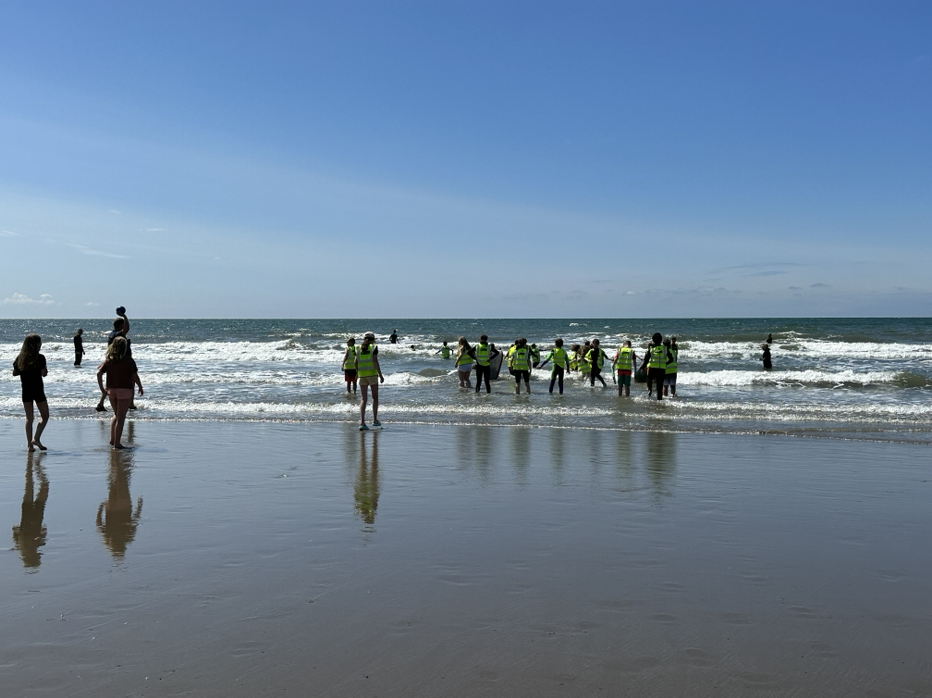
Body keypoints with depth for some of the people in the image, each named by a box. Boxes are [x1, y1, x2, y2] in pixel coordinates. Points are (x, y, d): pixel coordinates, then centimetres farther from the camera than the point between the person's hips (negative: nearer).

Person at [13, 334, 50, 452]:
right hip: (38, 390, -5)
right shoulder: (40, 358, -11)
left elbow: (14, 373, 8)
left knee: (29, 418, 10)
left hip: (26, 390, 5)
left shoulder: (20, 358, 3)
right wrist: (46, 369, 8)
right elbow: (44, 374, -12)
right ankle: (36, 438, -7)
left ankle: (29, 444, 7)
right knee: (44, 416, 8)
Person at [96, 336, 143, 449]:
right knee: (121, 417, 0)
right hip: (124, 390, -5)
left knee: (116, 415, 23)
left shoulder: (108, 359, 3)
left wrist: (102, 389, 0)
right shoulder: (128, 360, -9)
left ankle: (112, 439, 19)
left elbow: (99, 373, -4)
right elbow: (134, 376, -9)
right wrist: (140, 387, 7)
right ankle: (117, 443, -1)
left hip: (111, 390, 5)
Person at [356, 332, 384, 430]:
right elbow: (375, 361, -13)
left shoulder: (359, 348, 9)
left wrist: (358, 374, 22)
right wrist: (380, 375, -12)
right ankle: (375, 420, 15)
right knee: (375, 397, 13)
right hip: (372, 374, -3)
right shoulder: (374, 347, -3)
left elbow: (356, 362, 6)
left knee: (364, 399, 4)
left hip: (362, 375, 3)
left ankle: (362, 422, -10)